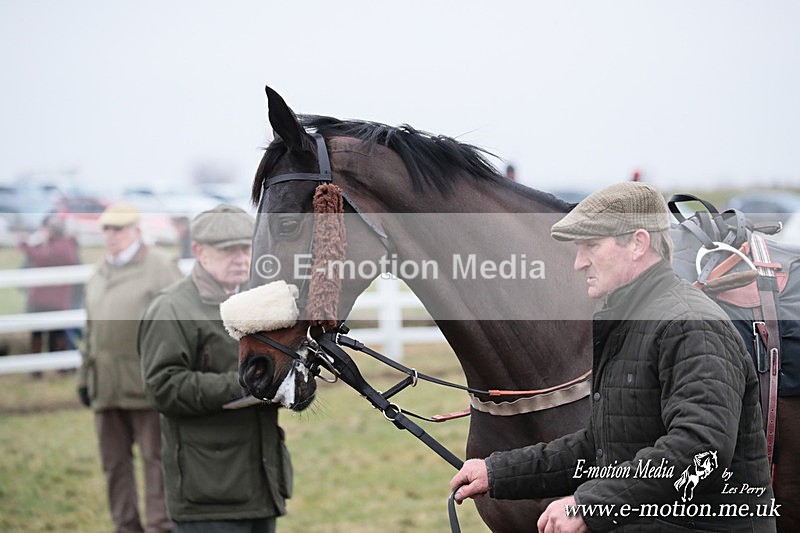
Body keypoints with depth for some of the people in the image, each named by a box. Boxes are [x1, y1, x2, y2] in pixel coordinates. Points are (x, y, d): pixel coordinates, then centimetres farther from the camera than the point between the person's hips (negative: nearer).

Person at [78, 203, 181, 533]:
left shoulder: (160, 268, -2)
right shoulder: (98, 276, 18)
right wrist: (84, 377, 17)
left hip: (146, 385, -6)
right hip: (106, 388, 6)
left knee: (156, 459, -3)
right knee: (115, 462, 9)